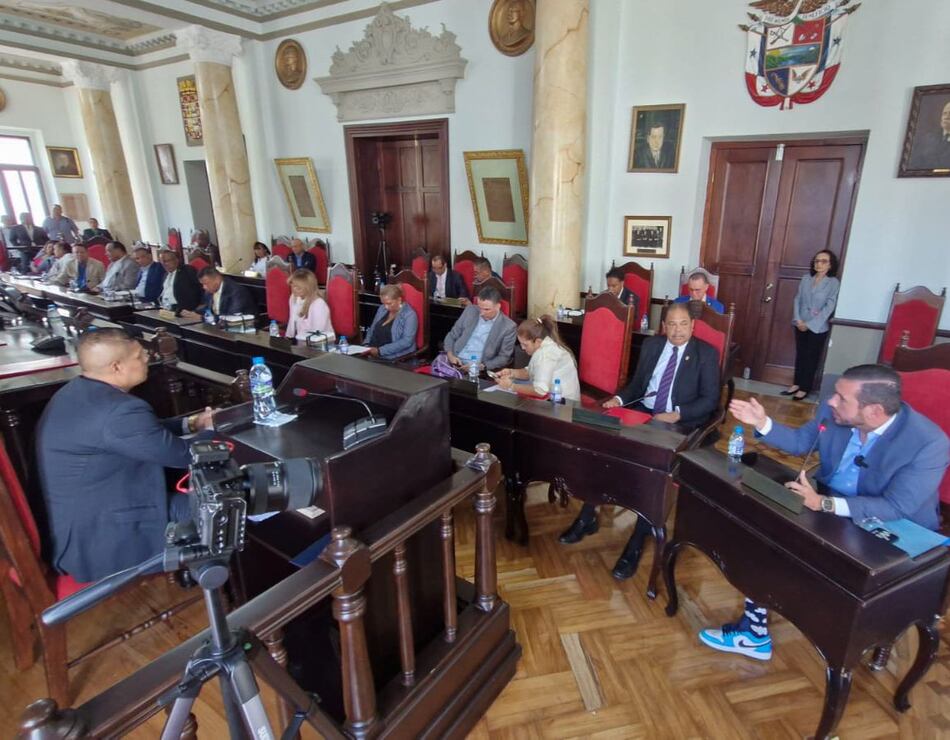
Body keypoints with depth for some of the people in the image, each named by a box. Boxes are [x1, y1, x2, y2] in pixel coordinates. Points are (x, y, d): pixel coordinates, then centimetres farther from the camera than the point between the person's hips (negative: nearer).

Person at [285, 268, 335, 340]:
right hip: (301, 339, 7)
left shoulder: (318, 305, -23)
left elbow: (317, 333, -21)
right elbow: (292, 320, 12)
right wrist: (288, 337, 12)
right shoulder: (294, 297, 0)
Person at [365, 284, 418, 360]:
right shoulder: (382, 309, 13)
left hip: (394, 359, -7)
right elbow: (372, 329, 23)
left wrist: (380, 351, -20)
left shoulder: (409, 315, -8)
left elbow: (406, 341, -17)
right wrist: (366, 345, 3)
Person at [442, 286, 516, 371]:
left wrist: (480, 366, -15)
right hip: (454, 362, 4)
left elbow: (504, 358, -2)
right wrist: (450, 355, -5)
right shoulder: (470, 311, 7)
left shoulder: (508, 327, -3)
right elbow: (451, 336, 13)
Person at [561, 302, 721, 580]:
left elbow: (710, 400, -5)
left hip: (678, 423, -4)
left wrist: (676, 414, -20)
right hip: (642, 412, 5)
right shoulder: (651, 345, 13)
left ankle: (637, 541, -19)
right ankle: (588, 515, -6)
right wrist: (619, 398, -5)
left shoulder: (706, 353, 0)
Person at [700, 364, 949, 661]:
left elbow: (897, 507, -29)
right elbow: (800, 441, 7)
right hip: (825, 501, 5)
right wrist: (762, 423, -10)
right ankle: (754, 631, -1)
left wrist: (824, 504, -39)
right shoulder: (833, 411, -12)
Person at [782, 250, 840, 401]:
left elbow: (829, 307, -13)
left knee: (811, 357, 4)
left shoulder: (834, 283, -8)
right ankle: (796, 384, 23)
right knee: (800, 355, 12)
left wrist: (810, 324, -16)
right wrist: (798, 320, -10)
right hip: (801, 325, 4)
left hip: (818, 327, -4)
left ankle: (805, 388, 12)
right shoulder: (806, 279, 5)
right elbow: (797, 300, 4)